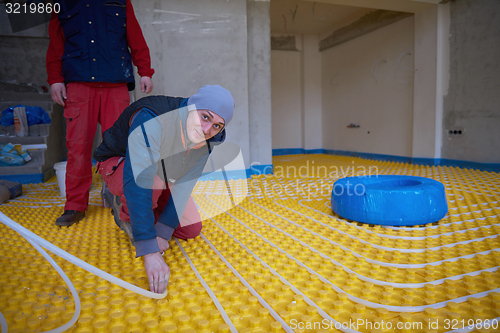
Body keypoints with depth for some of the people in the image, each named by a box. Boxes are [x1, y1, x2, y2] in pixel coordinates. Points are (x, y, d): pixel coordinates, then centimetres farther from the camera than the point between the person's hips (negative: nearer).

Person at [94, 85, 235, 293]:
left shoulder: (206, 140, -19)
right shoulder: (151, 121, -40)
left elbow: (184, 185, -17)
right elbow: (137, 182, -47)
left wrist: (163, 233, -24)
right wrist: (150, 251, -51)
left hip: (161, 173, 6)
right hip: (118, 163, -6)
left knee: (191, 229, 1)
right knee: (154, 181, -41)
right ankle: (126, 212, -3)